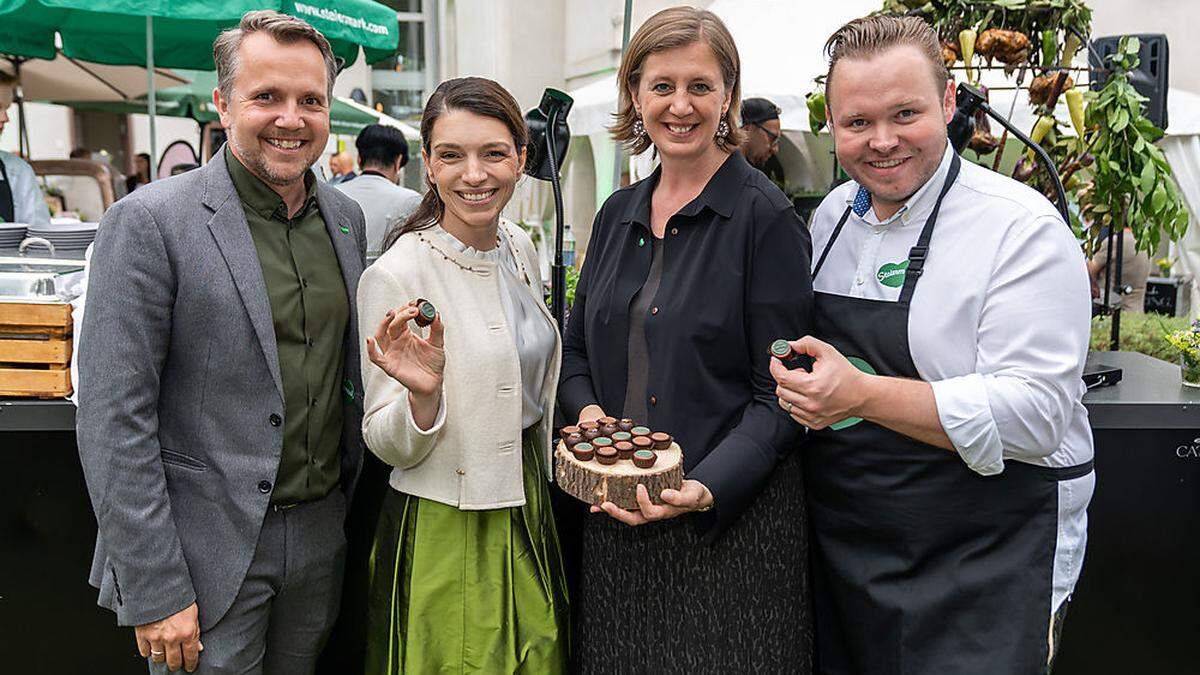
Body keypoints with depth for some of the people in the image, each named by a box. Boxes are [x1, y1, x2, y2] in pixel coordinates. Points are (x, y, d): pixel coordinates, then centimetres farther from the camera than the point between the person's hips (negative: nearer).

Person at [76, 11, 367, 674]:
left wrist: (358, 515, 11)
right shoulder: (148, 221, -13)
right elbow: (113, 421, -14)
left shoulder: (346, 216, 5)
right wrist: (153, 591, -15)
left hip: (321, 538, 6)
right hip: (207, 553, -5)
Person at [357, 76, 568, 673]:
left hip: (528, 510, 6)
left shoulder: (520, 249, 1)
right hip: (444, 533, -6)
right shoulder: (396, 274, -19)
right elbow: (390, 447, -15)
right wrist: (422, 393, -34)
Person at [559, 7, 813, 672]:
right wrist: (587, 411, -5)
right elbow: (576, 348, 15)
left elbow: (780, 395, -11)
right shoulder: (617, 215, 8)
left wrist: (705, 488, -24)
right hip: (614, 516, 5)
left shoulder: (765, 218, -9)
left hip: (729, 523, -5)